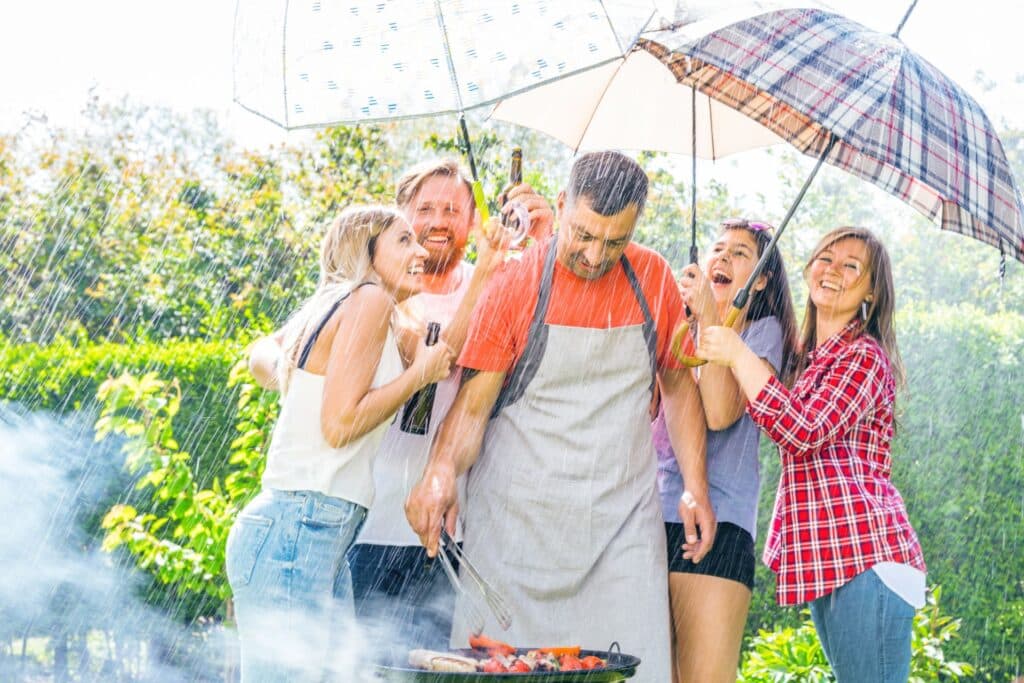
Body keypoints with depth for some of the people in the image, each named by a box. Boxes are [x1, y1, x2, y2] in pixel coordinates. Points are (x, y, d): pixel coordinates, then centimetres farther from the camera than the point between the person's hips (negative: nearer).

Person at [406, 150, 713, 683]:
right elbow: (474, 401, -7)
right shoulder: (516, 283, -5)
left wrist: (696, 487, 7)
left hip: (624, 520, 2)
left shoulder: (654, 279, 4)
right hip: (517, 517, -2)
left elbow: (679, 384, 14)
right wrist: (442, 469, -26)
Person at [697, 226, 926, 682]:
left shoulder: (865, 355, -5)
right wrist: (708, 313, 18)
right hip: (826, 558, 9)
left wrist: (737, 355, -16)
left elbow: (804, 431, -18)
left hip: (865, 550, -9)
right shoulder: (804, 356, 22)